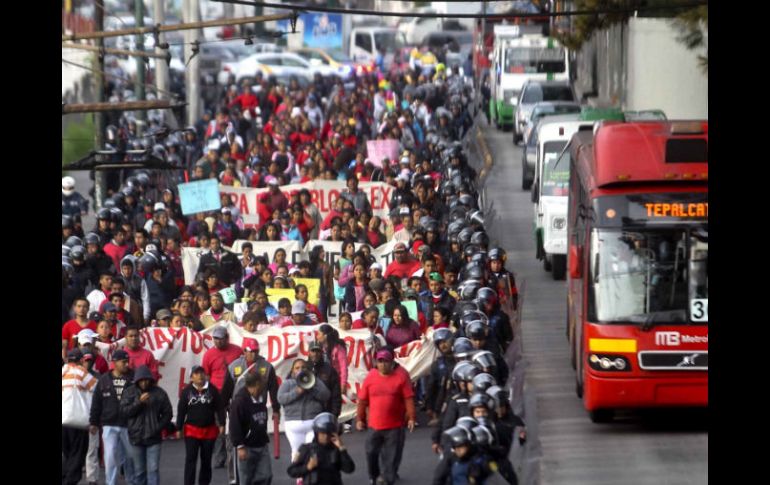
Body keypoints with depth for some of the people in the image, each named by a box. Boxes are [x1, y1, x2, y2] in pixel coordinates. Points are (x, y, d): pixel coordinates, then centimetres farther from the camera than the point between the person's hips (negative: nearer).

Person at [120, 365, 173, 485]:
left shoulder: (159, 393, 0)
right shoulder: (129, 392, 2)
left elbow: (167, 413, 4)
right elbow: (124, 411, -9)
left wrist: (159, 428, -7)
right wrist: (139, 402, -20)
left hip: (153, 439, -1)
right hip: (136, 438, 1)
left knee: (153, 469, -4)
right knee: (139, 470, 9)